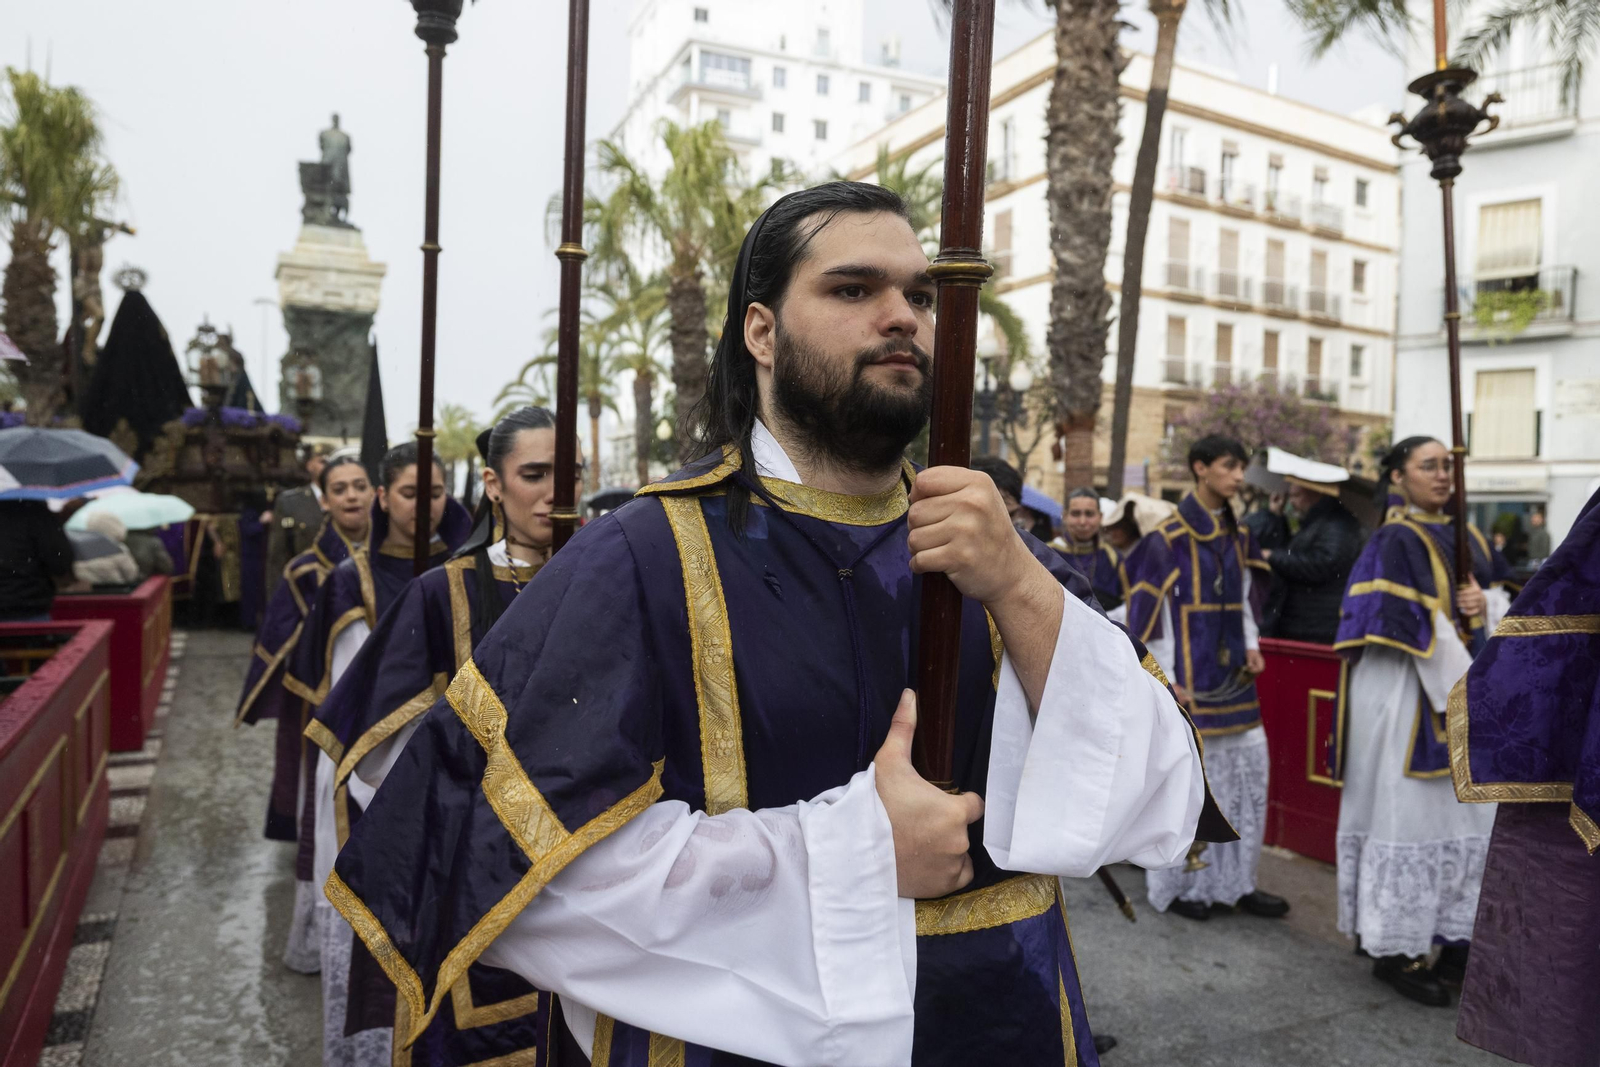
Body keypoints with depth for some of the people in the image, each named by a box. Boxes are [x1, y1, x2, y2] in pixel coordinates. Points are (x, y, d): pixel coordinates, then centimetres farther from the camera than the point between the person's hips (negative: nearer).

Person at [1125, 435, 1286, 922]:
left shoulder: (1237, 536, 10)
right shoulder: (1168, 537, -11)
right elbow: (1147, 609, -11)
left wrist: (1251, 645, 5)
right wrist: (1164, 679, -13)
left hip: (1232, 675, 7)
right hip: (1189, 675, -7)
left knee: (1248, 771, 9)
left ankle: (1235, 881, 23)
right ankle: (1178, 883, 16)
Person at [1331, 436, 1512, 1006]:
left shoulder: (1458, 537, 14)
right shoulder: (1397, 540, -11)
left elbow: (1500, 601, 15)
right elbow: (1418, 626, -18)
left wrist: (1484, 604, -8)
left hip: (1457, 688, 8)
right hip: (1407, 695, -8)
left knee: (1468, 818, 10)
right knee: (1406, 813, -1)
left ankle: (1455, 941, 22)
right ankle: (1395, 951, 10)